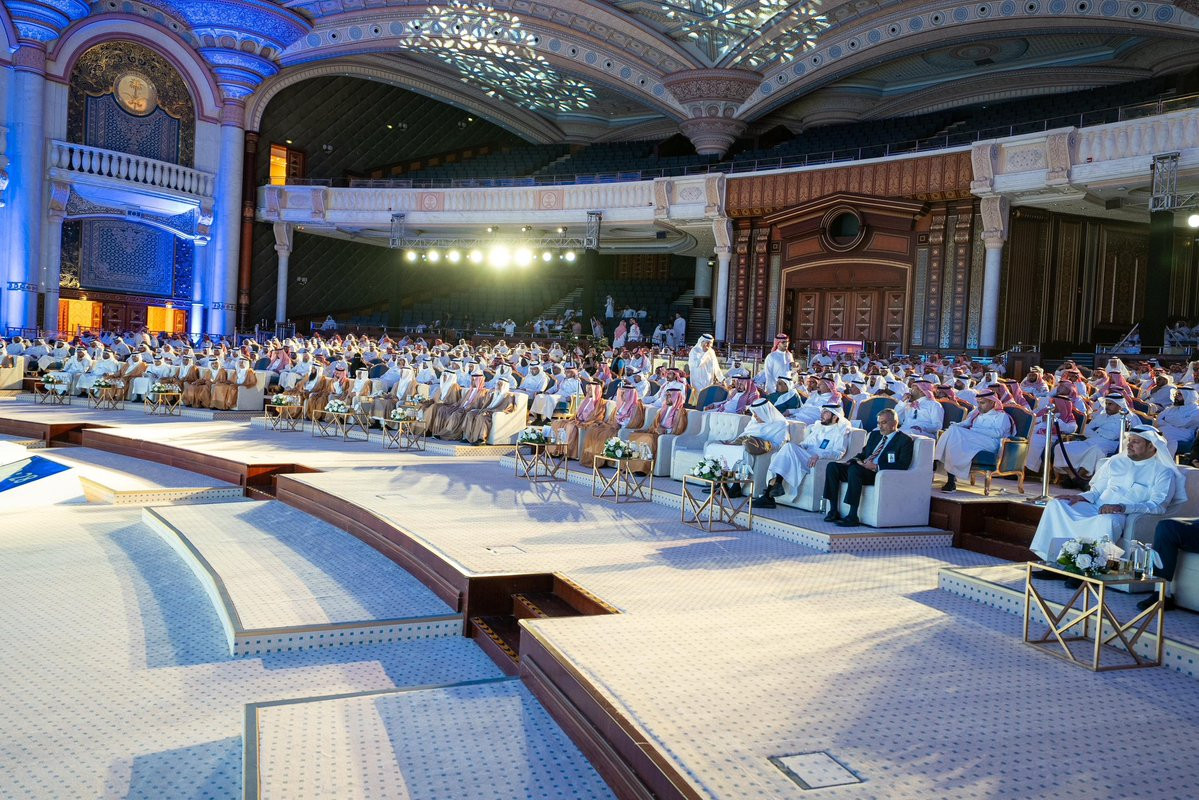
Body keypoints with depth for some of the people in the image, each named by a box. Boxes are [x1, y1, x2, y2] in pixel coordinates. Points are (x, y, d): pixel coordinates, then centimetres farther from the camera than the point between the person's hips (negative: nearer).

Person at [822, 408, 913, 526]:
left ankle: (852, 517, -35)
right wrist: (850, 461, 3)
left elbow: (903, 465, -12)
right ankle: (834, 511, -12)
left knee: (854, 469, -36)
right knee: (832, 466, -11)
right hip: (863, 469, 8)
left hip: (881, 474, -8)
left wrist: (876, 467, -22)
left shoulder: (904, 440, 0)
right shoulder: (875, 434, 23)